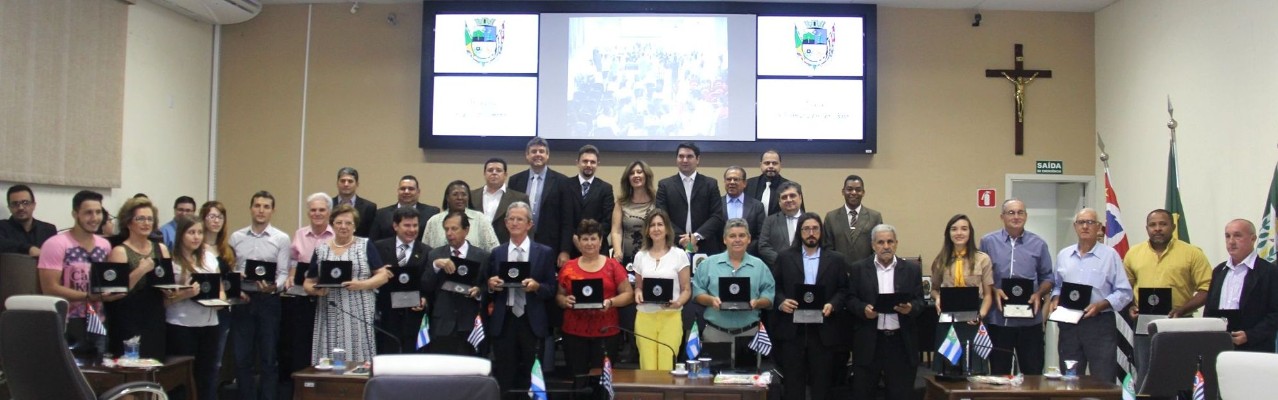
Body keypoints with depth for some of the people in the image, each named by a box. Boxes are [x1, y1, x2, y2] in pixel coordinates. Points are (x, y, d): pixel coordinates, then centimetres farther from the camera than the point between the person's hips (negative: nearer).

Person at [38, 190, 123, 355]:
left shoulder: (105, 245, 9)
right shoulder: (56, 244, -10)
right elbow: (50, 289, -15)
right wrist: (91, 296, -22)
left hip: (99, 323, 6)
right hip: (68, 325, -5)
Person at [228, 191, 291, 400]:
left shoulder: (282, 239, -1)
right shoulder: (236, 237, 7)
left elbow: (283, 273, -5)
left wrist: (273, 286, -24)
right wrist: (234, 289, -9)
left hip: (268, 300, -2)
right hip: (242, 299, 2)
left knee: (269, 357, 5)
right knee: (242, 357, 8)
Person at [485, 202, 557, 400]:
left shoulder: (545, 253, 4)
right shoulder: (496, 253, 9)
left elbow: (552, 290, 2)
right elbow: (489, 294, 11)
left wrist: (537, 286, -17)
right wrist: (491, 285, -11)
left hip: (532, 322, -1)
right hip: (503, 322, 1)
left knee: (530, 377, 2)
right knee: (504, 377, 3)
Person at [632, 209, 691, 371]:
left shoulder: (679, 254, 2)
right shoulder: (640, 256, 10)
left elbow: (687, 289, 3)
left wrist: (678, 302, -17)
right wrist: (638, 294, -4)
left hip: (671, 317, -2)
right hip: (645, 317, 2)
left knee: (666, 368, -7)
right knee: (647, 368, 0)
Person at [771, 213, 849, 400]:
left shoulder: (836, 259, 8)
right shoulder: (785, 257, 8)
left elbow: (844, 290, 6)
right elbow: (774, 287, 6)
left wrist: (832, 304, -12)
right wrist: (781, 301, -12)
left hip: (824, 331, 0)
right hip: (792, 329, 0)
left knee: (822, 383, 5)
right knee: (793, 382, 5)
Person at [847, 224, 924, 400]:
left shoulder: (912, 269, 7)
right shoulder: (859, 269, 5)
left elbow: (920, 302, 5)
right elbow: (850, 299, 4)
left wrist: (911, 308, -16)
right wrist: (863, 309, -16)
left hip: (902, 341, 1)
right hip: (868, 341, -1)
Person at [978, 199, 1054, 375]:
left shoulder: (1038, 245, 7)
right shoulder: (988, 242, 3)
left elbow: (1047, 278, 10)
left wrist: (1038, 294, -8)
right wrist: (993, 291, -11)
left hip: (1030, 320, 1)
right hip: (997, 319, -1)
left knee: (1033, 373, 5)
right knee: (999, 373, 8)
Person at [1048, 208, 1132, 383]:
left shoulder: (1110, 255, -2)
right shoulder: (1063, 255, 11)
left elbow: (1124, 292, -4)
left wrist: (1101, 305, -17)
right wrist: (1055, 300, 0)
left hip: (1100, 324, -4)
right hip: (1069, 324, 4)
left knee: (1103, 381, -2)